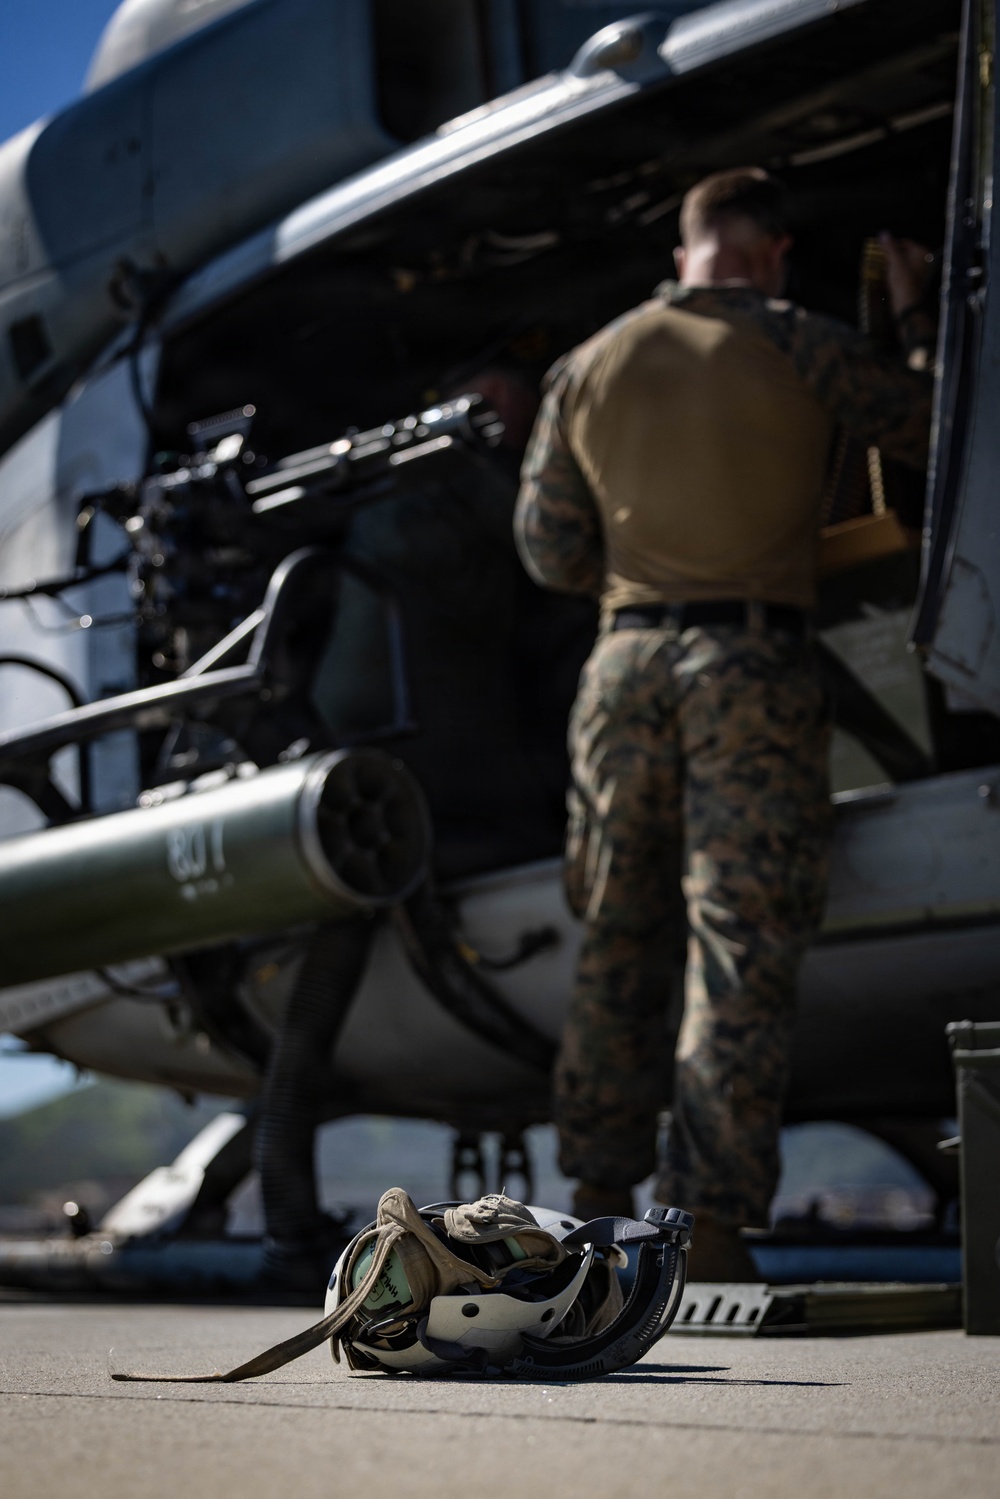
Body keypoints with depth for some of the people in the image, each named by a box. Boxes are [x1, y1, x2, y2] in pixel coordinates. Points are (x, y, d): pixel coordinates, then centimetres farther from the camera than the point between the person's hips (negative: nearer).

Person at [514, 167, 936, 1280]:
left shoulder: (587, 368, 11)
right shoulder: (801, 349, 0)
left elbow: (548, 548, 13)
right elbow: (935, 429, 10)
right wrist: (916, 316, 25)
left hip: (626, 659, 4)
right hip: (753, 660, -4)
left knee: (614, 941, 12)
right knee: (741, 945, -4)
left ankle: (597, 1198, 16)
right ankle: (708, 1220, -9)